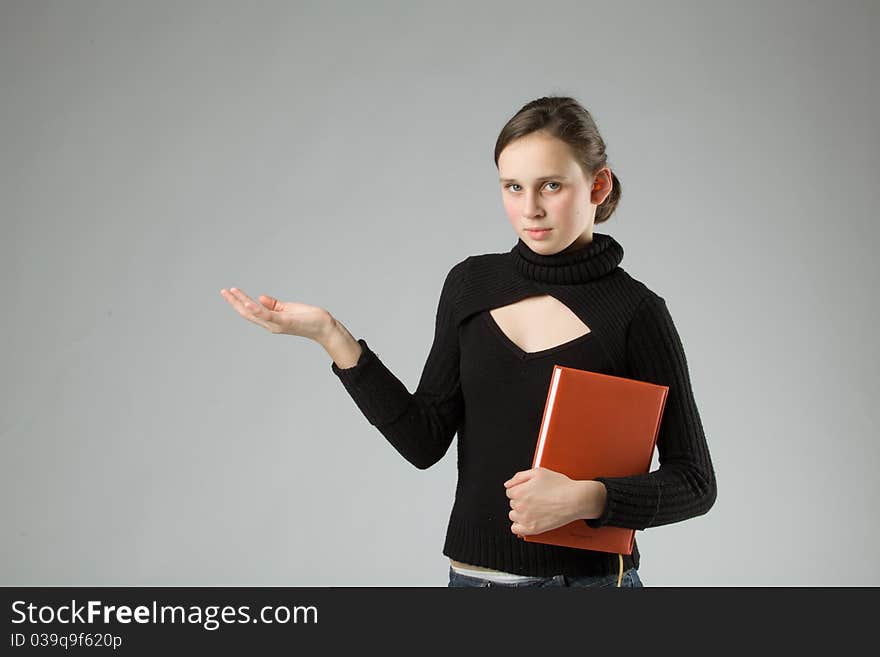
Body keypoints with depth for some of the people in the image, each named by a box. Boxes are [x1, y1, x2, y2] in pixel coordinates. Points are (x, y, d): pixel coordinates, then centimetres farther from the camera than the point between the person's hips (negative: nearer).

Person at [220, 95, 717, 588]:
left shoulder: (635, 311, -10)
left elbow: (695, 482, -7)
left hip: (588, 575, -3)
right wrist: (331, 336, -10)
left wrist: (587, 499, -23)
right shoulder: (471, 284, 1)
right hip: (471, 573, 3)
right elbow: (426, 441, -2)